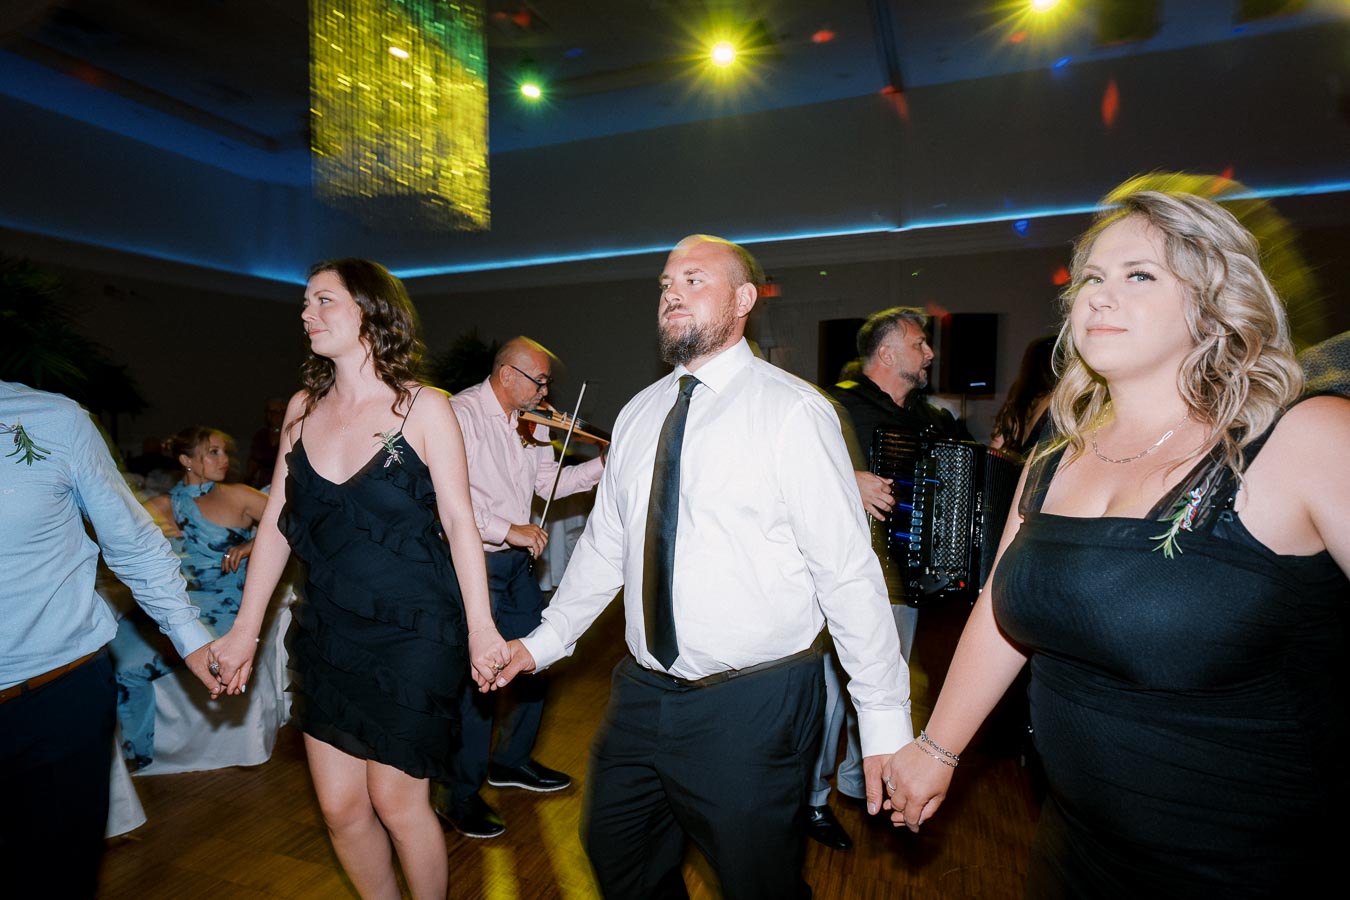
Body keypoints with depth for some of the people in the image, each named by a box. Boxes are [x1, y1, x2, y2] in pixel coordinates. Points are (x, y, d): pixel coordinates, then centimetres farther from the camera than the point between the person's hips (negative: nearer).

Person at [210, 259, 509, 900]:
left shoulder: (422, 407, -8)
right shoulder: (304, 408, 6)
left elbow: (459, 521, -10)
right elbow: (276, 522, 9)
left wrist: (480, 628, -14)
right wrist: (244, 630, 8)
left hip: (411, 634, -4)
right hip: (327, 631, 5)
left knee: (397, 802, 7)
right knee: (340, 807, 12)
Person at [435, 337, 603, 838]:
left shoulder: (528, 424, 8)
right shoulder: (461, 415, -16)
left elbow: (549, 482, 9)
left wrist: (605, 464, -2)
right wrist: (508, 530, -28)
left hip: (516, 562, 8)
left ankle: (510, 760, 38)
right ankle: (458, 794, 21)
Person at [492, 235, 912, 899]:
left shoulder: (793, 411, -13)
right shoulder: (638, 414, 5)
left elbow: (848, 573, -14)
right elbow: (604, 545, 12)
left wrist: (885, 722, -12)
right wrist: (544, 641, 13)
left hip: (754, 706, -5)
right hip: (642, 691, 6)